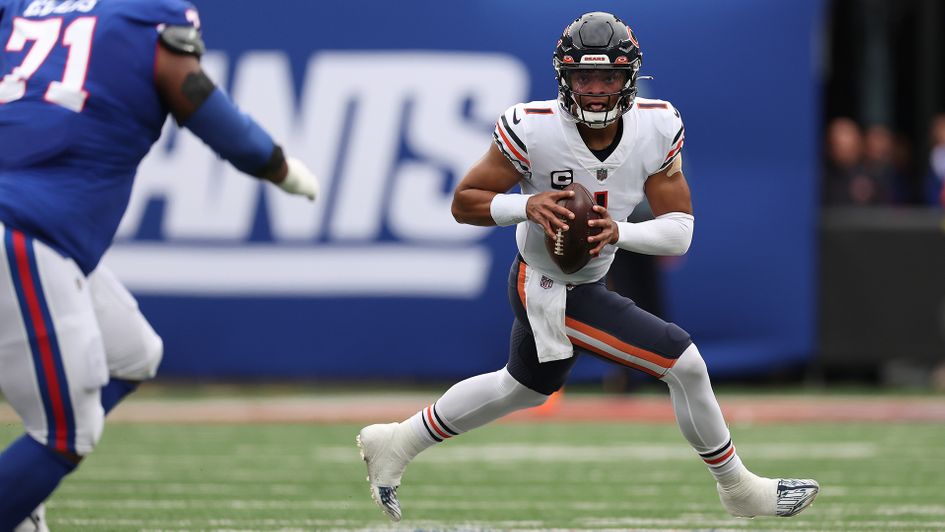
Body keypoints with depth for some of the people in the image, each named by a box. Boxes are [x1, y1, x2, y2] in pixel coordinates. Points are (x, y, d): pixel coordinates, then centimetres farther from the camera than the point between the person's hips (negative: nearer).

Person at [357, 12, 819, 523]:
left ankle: (394, 444, 46)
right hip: (552, 296, -7)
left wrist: (619, 232, -33)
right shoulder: (532, 130, -26)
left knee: (524, 388, 29)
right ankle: (738, 489, 11)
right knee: (684, 363, -9)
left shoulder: (657, 129, -13)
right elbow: (464, 202, -15)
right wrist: (527, 206, -34)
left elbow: (680, 232, -14)